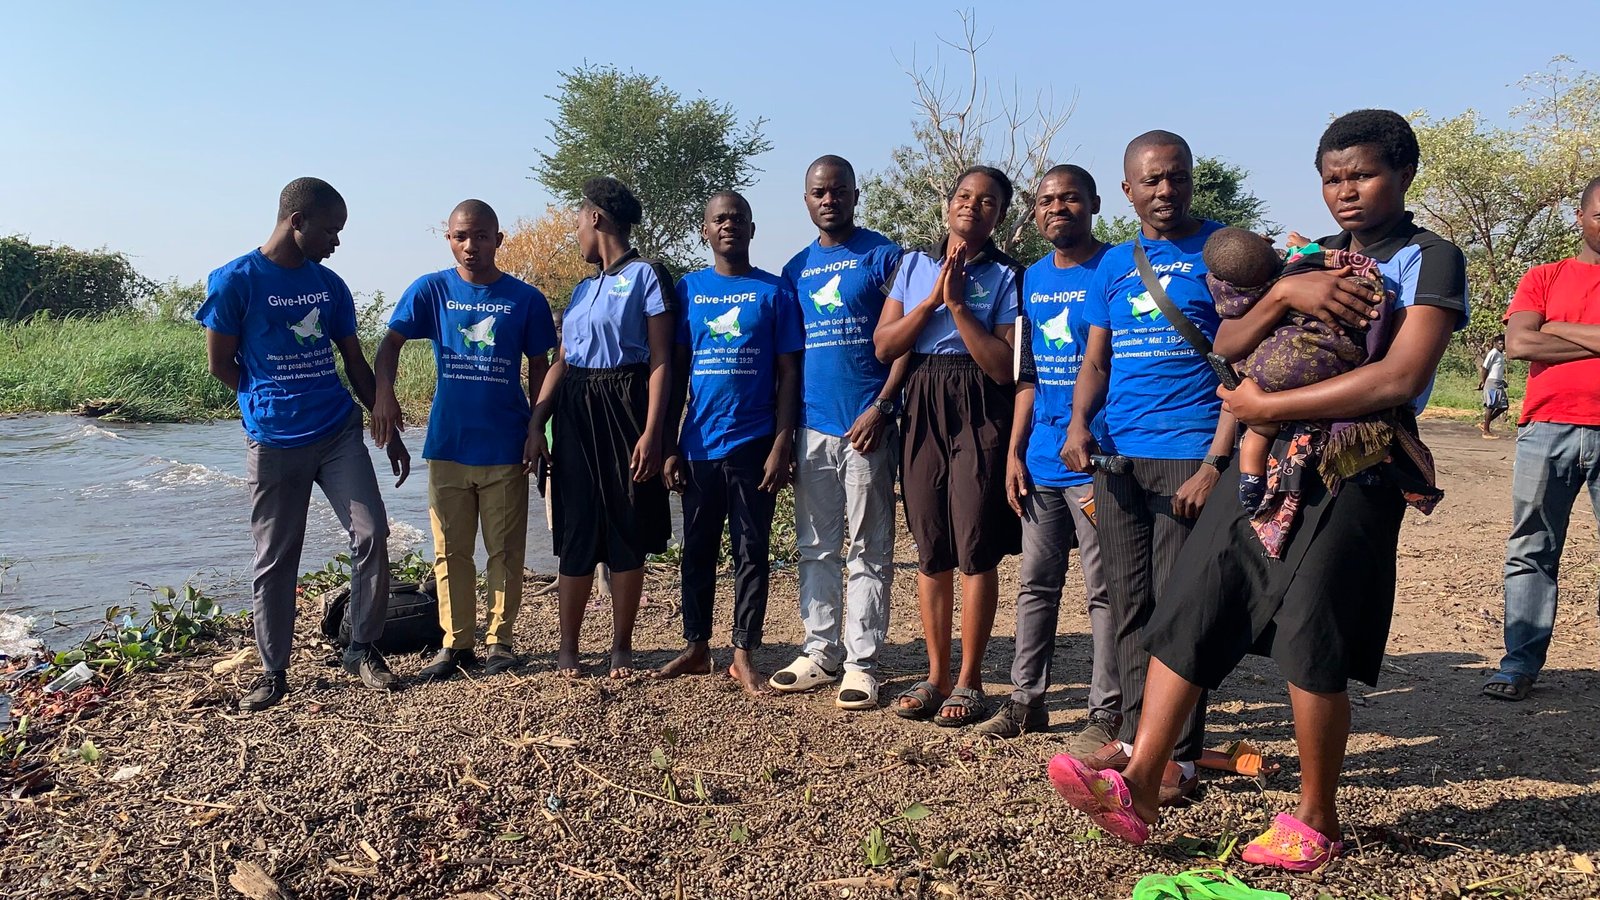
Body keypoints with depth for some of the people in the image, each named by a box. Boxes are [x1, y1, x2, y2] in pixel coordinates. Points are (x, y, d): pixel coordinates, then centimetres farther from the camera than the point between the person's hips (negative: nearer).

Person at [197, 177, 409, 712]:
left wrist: (389, 431, 12)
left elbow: (356, 363, 12)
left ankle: (363, 649, 11)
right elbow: (219, 363, -2)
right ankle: (273, 672, 20)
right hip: (274, 442, -3)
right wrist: (275, 401, 5)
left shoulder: (329, 285, 7)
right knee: (274, 561, 6)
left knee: (371, 534, -6)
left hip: (339, 432, 4)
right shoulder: (235, 281, -7)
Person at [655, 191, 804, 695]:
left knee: (751, 551, 4)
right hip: (699, 445, 3)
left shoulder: (773, 292, 2)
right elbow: (675, 371, 9)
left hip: (753, 444, -2)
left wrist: (782, 445, -8)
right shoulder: (688, 290, 8)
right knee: (698, 549, 10)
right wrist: (669, 447, 3)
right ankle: (696, 647, 22)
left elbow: (789, 374, 0)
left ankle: (744, 654, 13)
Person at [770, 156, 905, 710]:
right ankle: (821, 652, 20)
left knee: (868, 550, 1)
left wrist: (881, 406, -16)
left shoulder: (883, 256, 0)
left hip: (866, 425, -5)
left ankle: (862, 662, 7)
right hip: (811, 427, 5)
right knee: (816, 548, 10)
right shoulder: (796, 269, 14)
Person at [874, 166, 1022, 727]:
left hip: (980, 411, -3)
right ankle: (936, 675, 18)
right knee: (930, 548, 7)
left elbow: (1005, 367, -8)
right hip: (922, 408, 4)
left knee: (975, 548, -3)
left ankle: (969, 681, 9)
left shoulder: (1006, 275, 1)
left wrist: (958, 305, -12)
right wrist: (933, 300, -6)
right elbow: (883, 346, 4)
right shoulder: (914, 265, 12)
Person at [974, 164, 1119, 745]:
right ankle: (1026, 698, 21)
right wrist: (1015, 451, 10)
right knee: (1035, 583, 11)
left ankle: (1105, 710, 10)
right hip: (1040, 462, 6)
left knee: (1102, 588, 1)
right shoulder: (1033, 279, 14)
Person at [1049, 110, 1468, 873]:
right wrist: (1283, 293, -9)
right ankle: (1138, 789, -3)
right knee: (1190, 604, -5)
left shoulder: (1430, 260, 1)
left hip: (1353, 473, -5)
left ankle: (1315, 821, 15)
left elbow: (1399, 379, -15)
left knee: (1309, 642, -5)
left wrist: (1267, 405, -11)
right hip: (1266, 460, 6)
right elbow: (1227, 347, 10)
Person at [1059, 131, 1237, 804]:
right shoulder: (1113, 264, 15)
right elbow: (1095, 360, 14)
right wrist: (1079, 424, -6)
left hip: (1189, 452, -5)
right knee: (1129, 603, 10)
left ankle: (1179, 754, 7)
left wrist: (1217, 460, -14)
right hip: (1118, 454, 5)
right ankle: (1135, 734, 21)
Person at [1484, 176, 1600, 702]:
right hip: (1547, 429, 0)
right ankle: (1520, 664, 8)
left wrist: (1556, 329, -4)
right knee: (1531, 552, 3)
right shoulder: (1544, 278, 11)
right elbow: (1517, 343, -5)